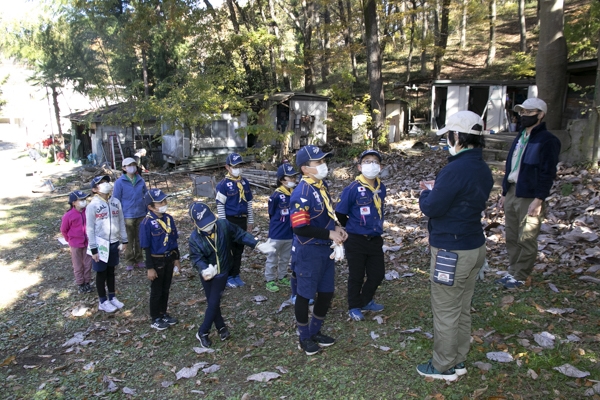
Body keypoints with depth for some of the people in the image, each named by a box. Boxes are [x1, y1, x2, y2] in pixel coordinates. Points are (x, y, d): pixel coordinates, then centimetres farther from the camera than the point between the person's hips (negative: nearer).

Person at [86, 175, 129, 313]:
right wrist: (93, 249, -13)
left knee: (111, 271, 19)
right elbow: (90, 228, -12)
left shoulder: (116, 202, 0)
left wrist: (124, 240, 9)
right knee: (101, 273, 10)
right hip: (101, 244, -4)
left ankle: (112, 297, 34)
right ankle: (103, 302, 23)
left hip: (114, 243, 4)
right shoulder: (92, 206, -14)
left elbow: (121, 222, 7)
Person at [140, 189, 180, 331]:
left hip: (169, 259, 5)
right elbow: (146, 247, -15)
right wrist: (150, 268, -13)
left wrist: (176, 258, 11)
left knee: (166, 289, 19)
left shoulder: (169, 219, -2)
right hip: (157, 261, -5)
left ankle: (163, 314, 36)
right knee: (156, 291, 10)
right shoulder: (147, 223, -19)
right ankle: (155, 319, 27)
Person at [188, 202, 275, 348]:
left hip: (222, 272, -1)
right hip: (207, 274, 1)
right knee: (212, 303, 12)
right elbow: (196, 257, -20)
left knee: (214, 303, 0)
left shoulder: (224, 225, -17)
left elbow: (240, 235, -7)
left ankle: (202, 332, 17)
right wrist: (204, 270, -41)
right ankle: (221, 327, 34)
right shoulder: (194, 238, -17)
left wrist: (258, 245, -12)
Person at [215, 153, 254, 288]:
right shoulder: (224, 184, -10)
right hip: (230, 221, -5)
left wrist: (250, 220, 12)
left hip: (242, 220, 5)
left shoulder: (245, 182, 7)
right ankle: (228, 277, 17)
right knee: (229, 250, 5)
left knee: (239, 249, 13)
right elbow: (220, 205, -10)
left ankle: (236, 275, 26)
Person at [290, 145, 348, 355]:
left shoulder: (321, 186, 7)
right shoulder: (302, 192, -22)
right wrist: (329, 234, -20)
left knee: (327, 293, 18)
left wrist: (336, 228, 1)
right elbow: (300, 227, -26)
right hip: (309, 251, -9)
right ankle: (305, 337, 26)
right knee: (305, 295, 8)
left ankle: (315, 331, 37)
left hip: (326, 249, 9)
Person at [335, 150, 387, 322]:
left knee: (378, 274, 14)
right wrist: (353, 227, 4)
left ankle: (366, 301, 37)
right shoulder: (352, 189, -17)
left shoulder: (381, 188, 1)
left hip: (375, 239, 5)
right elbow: (340, 214, -9)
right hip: (356, 241, -5)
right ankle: (354, 307, 27)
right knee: (356, 276, 8)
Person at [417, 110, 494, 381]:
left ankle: (443, 367, 21)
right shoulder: (482, 168, 6)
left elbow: (431, 208, -20)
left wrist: (426, 192, 0)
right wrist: (437, 188, 7)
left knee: (446, 311, 6)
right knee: (462, 308, 20)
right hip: (475, 246, 9)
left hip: (452, 251, -9)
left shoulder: (455, 170, -24)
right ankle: (458, 360, 34)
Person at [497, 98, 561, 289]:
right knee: (512, 237, 13)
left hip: (530, 197, -8)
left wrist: (538, 200, -19)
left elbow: (548, 173, -14)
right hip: (512, 192, 8)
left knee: (526, 239, 2)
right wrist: (504, 193, 16)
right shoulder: (520, 137, 15)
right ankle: (512, 271, 25)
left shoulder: (548, 141, -10)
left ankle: (520, 276, 13)